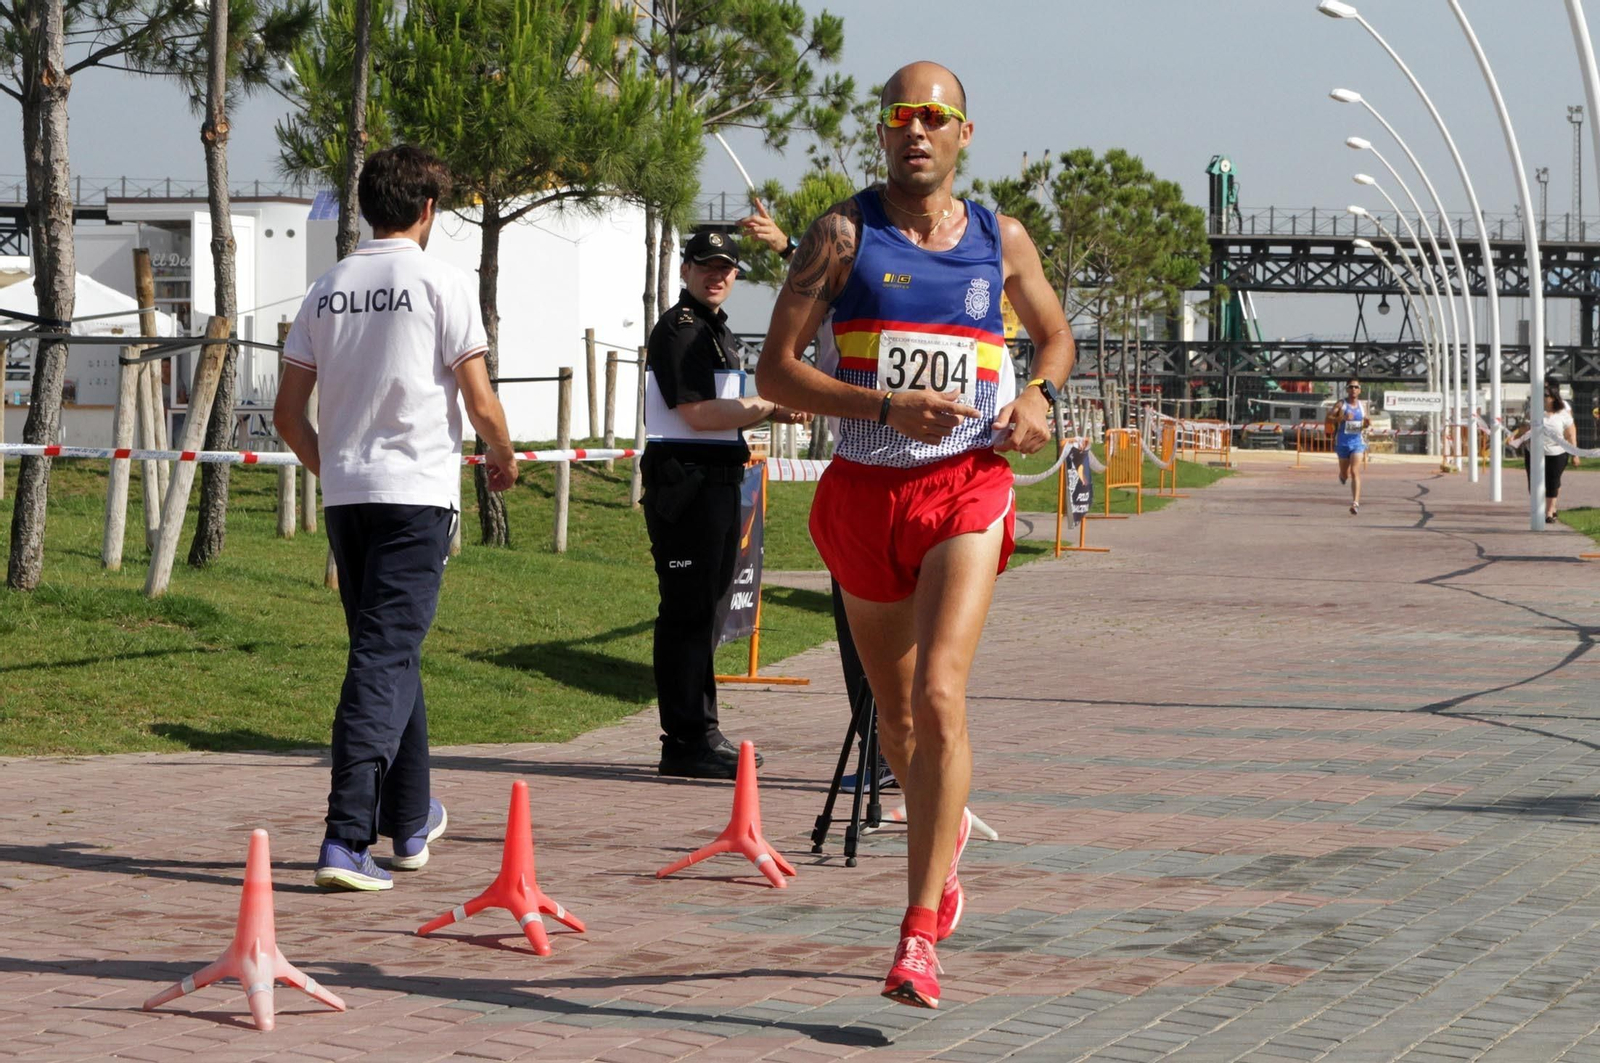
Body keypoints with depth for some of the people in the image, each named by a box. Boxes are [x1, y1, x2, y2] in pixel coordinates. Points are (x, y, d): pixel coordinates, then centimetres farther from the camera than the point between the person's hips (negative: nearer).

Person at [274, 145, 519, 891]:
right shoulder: (441, 283, -5)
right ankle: (345, 840, -17)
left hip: (345, 494, 5)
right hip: (416, 493, -5)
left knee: (387, 652, 18)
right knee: (385, 660, -8)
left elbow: (288, 413, 10)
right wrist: (504, 460, 13)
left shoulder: (328, 290, 9)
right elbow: (481, 404, -7)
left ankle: (411, 821, 31)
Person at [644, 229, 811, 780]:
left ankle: (703, 733, 22)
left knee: (704, 607, 15)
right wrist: (768, 406, -12)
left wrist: (770, 412, 10)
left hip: (717, 480, 11)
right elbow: (697, 413, -20)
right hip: (684, 479, -11)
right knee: (686, 610, -9)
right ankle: (684, 743, -8)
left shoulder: (716, 330, 20)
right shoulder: (678, 330, -12)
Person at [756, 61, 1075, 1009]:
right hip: (865, 492, 1)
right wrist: (889, 408, -20)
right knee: (896, 708, 15)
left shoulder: (1001, 240, 6)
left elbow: (1056, 333, 24)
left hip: (967, 488, -1)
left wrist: (1039, 396, 1)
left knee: (940, 696, -19)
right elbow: (777, 371, -7)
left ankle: (920, 938, -18)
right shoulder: (842, 235, -2)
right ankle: (945, 829, 49)